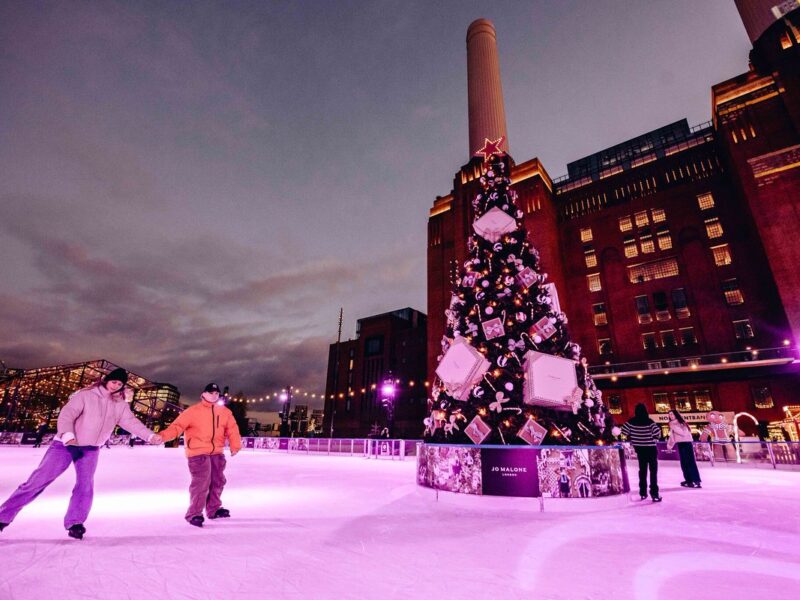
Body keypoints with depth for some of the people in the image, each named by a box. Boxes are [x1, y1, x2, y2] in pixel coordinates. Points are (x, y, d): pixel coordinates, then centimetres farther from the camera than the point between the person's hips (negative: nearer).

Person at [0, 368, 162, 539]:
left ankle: (75, 523, 6)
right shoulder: (85, 395, -13)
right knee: (37, 481, -3)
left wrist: (151, 436, -22)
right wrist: (68, 436, -40)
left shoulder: (120, 404, 0)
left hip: (91, 449, 3)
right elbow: (67, 414, -22)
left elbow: (131, 422, -7)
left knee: (85, 487, -5)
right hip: (66, 445, -3)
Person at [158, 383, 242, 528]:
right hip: (198, 453, -6)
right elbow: (178, 425, -15)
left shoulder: (225, 412, 5)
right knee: (201, 483, -9)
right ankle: (194, 514, 10)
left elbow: (232, 429, 5)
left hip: (217, 453, 6)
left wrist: (235, 446, -4)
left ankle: (214, 509, 35)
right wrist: (164, 435, -32)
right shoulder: (193, 411, -8)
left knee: (218, 481, 16)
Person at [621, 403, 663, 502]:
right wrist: (655, 439, 1)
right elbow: (657, 432, -21)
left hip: (639, 448, 3)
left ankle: (643, 493, 20)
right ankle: (654, 494, -1)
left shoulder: (631, 422, -6)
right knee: (653, 471, 3)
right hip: (650, 448, -3)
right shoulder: (649, 422, -14)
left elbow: (624, 431, -5)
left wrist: (632, 440, 12)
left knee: (642, 470, 15)